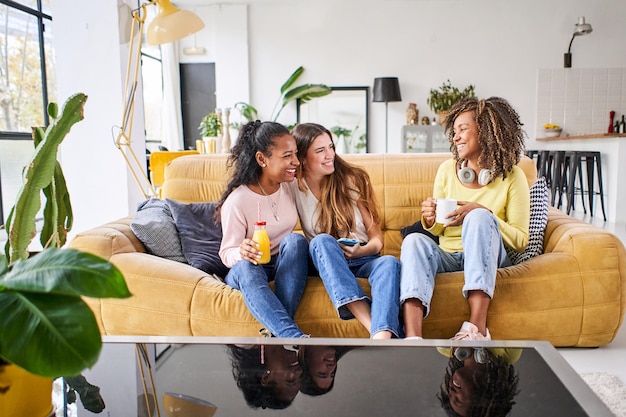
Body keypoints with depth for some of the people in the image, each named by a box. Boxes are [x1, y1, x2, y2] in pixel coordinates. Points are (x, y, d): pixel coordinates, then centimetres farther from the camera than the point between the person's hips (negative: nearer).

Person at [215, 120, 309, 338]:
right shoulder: (237, 201, -17)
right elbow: (227, 253, -13)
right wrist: (242, 253, -34)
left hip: (287, 266, 4)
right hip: (245, 271, -3)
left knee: (295, 240, -29)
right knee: (245, 266, -38)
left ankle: (279, 330, -36)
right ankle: (295, 337, -54)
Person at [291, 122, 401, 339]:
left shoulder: (351, 179, 1)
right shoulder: (294, 189, -2)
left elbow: (376, 237, 3)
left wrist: (363, 250, -19)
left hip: (362, 259, 1)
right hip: (325, 262, -1)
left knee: (389, 262, -31)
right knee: (323, 241, -34)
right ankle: (373, 327, -47)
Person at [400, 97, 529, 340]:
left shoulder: (512, 177, -1)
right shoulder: (447, 170, 8)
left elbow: (521, 241, -4)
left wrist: (481, 214, -19)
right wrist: (430, 219, -10)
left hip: (487, 259, -2)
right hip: (447, 257, 3)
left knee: (479, 217, -32)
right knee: (414, 240, -29)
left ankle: (476, 327, -42)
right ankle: (412, 338, -47)